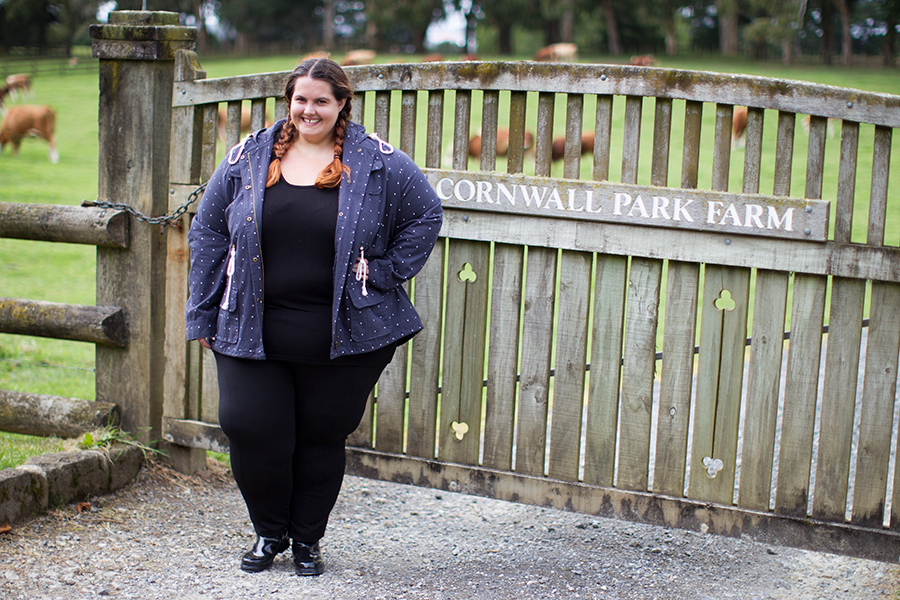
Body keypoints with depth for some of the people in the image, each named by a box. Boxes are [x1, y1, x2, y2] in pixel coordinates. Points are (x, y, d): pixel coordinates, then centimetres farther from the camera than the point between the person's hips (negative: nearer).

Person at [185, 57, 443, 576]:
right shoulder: (248, 158, 6)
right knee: (250, 428, -4)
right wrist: (204, 314, 8)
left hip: (341, 335, -1)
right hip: (253, 332, 2)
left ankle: (308, 539, 27)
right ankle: (269, 532, 21)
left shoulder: (378, 163, 0)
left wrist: (385, 273, -1)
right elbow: (208, 232, 11)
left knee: (322, 436, 6)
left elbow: (426, 215, 7)